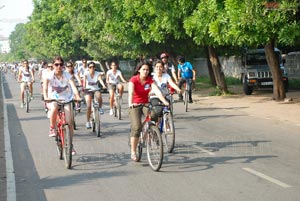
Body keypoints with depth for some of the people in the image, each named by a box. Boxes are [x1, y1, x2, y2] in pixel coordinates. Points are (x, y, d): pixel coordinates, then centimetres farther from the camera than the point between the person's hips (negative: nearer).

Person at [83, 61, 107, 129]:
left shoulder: (98, 74, -5)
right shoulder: (86, 74, -8)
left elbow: (100, 80, -25)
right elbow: (84, 81, -27)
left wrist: (103, 85, -45)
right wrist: (84, 87, -47)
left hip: (96, 89, 1)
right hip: (88, 90, -1)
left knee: (99, 96, -36)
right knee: (89, 106, -14)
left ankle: (100, 108, -8)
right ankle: (88, 122, -3)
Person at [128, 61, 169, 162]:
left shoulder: (150, 80, -3)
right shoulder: (133, 79, -12)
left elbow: (157, 91, -17)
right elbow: (130, 92, -27)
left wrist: (164, 101, -33)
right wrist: (130, 103, -46)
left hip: (146, 104, 3)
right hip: (135, 105, -3)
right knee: (136, 127, -17)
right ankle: (133, 151, -9)